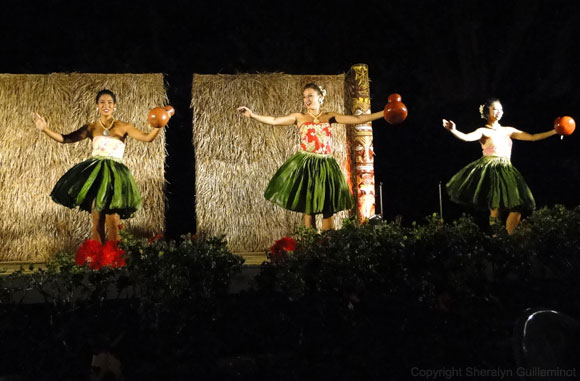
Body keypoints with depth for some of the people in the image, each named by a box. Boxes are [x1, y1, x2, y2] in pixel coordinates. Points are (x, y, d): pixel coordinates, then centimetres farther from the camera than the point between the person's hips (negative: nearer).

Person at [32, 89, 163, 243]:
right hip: (95, 173, 1)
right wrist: (45, 129, -4)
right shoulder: (91, 128, 10)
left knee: (113, 223, -5)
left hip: (114, 173, -1)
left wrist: (158, 126, -23)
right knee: (97, 221, 3)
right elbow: (65, 138, 8)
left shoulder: (123, 127, 5)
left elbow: (147, 137, -5)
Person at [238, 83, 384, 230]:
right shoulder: (299, 117, 6)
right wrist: (252, 115, -11)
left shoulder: (329, 117, 7)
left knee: (328, 210, 1)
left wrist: (383, 113, -4)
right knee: (308, 208, 4)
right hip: (305, 166, 0)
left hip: (326, 166, 1)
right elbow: (274, 121, -1)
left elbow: (358, 119, 2)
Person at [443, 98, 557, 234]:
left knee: (517, 208, -3)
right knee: (495, 207, -16)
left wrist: (555, 131, 15)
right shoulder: (483, 131, 1)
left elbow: (533, 137, 19)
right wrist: (453, 130, -39)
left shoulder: (508, 131, 17)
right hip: (489, 171, -5)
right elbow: (467, 137, -19)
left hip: (506, 172, 6)